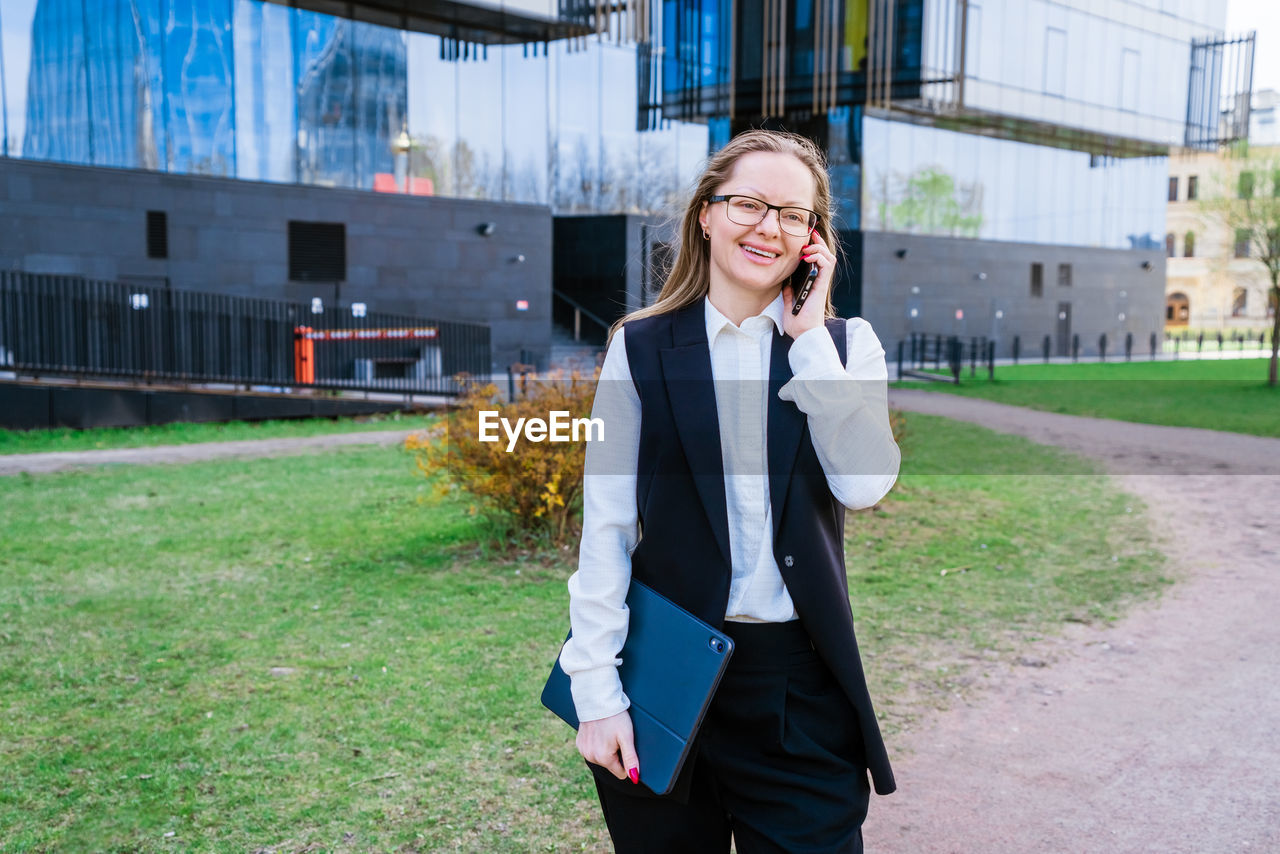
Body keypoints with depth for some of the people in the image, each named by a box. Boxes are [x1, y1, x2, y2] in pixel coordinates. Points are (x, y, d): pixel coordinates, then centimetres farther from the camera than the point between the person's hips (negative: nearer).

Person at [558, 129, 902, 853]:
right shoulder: (644, 347, 0)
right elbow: (606, 526, -3)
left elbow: (865, 483, -13)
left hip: (804, 684, 1)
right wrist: (597, 690, -7)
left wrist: (809, 335, -10)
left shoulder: (844, 344, 4)